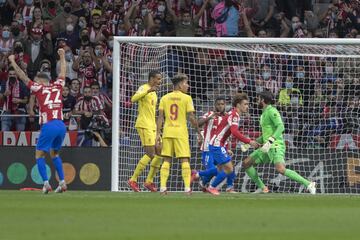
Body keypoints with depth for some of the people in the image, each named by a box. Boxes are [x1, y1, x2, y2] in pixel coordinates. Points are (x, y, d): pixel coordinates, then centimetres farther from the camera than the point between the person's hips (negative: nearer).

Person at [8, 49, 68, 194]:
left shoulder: (39, 88, 2)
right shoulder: (57, 86, 14)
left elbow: (23, 76, 6)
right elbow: (63, 73, 31)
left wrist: (12, 62, 16)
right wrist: (62, 57, 44)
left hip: (48, 126, -5)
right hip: (61, 125, 5)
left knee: (39, 155, 3)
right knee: (54, 154, 21)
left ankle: (46, 183, -12)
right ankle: (62, 182, 11)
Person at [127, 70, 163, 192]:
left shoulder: (154, 93, 21)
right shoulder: (144, 88, -7)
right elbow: (134, 99, -28)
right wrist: (148, 91, -38)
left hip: (152, 127, 9)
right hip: (144, 125, -9)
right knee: (150, 153, -14)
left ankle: (149, 181, 11)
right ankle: (133, 180, -9)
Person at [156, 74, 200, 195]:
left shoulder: (165, 98, 7)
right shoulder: (186, 98, -4)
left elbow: (160, 117, 2)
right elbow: (191, 117, -6)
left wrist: (158, 134, 4)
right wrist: (198, 131, 4)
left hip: (167, 132, 3)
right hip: (181, 132, -3)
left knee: (166, 160, 7)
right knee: (185, 160, 0)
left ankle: (163, 188, 1)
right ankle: (187, 188, -6)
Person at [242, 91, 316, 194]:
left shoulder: (271, 111, -8)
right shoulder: (265, 113, 21)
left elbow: (281, 127, -21)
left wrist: (269, 142, -30)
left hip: (276, 146, -10)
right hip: (267, 148, 10)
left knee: (280, 169, -29)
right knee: (246, 163, 8)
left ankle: (308, 184, -26)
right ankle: (262, 187, 12)